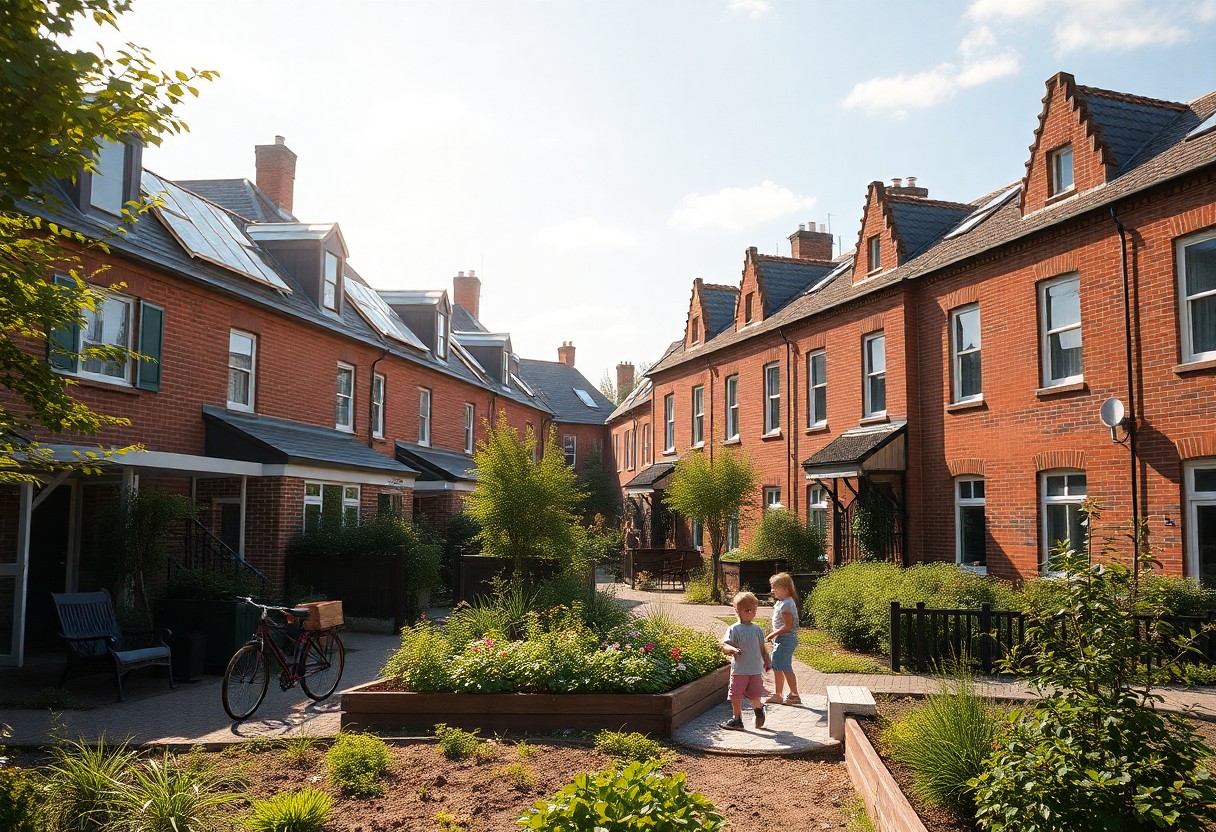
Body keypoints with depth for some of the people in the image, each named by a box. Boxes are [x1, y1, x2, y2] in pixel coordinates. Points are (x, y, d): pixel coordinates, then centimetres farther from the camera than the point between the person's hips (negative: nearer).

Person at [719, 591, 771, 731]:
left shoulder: (757, 629, 6)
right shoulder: (734, 629, -7)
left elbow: (762, 647, 15)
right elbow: (724, 645, -15)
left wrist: (766, 661, 11)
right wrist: (732, 649, -35)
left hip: (756, 670, 2)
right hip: (739, 670, -2)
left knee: (755, 695, 7)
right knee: (736, 696, 2)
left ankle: (759, 710, 37)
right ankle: (737, 719, 17)